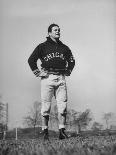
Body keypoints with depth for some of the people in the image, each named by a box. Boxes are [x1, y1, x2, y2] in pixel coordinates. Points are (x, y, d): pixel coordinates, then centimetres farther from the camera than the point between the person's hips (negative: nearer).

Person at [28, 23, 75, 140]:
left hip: (61, 78, 3)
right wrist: (37, 72, -2)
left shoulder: (64, 48, 17)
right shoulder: (42, 46, 6)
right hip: (47, 78, -3)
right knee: (46, 106, -2)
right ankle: (45, 132, 3)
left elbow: (72, 61, 32)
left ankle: (62, 132, 0)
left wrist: (68, 71, 19)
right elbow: (31, 60, 4)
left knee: (63, 106, -3)